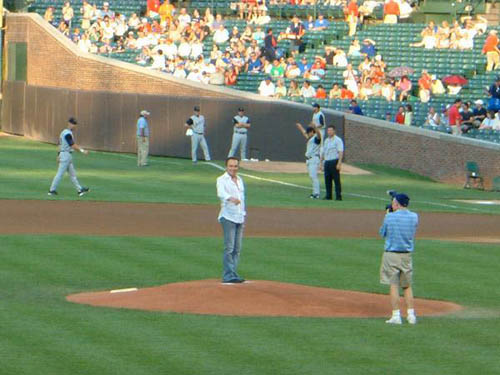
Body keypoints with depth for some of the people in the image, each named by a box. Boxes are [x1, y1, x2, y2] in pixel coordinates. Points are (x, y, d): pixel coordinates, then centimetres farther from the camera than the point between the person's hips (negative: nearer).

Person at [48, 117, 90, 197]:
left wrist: (59, 155, 22)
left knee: (72, 174, 10)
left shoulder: (64, 132, 15)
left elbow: (60, 144, 20)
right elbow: (72, 145, -23)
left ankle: (80, 190, 12)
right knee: (60, 173, -5)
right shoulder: (68, 133, -17)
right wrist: (82, 151, -25)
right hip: (66, 155, -11)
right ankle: (52, 190, -1)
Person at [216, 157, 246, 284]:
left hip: (240, 217, 7)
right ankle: (228, 275, -12)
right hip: (228, 217, -7)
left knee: (237, 248, 6)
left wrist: (244, 215, 17)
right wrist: (231, 198, -45)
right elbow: (221, 193, -25)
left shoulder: (240, 180, 18)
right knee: (229, 247, -12)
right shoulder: (222, 180, -5)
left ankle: (233, 274, 11)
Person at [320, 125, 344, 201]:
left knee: (336, 179, -6)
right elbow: (323, 152, 23)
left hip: (334, 162, -7)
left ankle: (338, 196, -5)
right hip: (326, 162, 7)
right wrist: (320, 163, 17)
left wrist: (339, 163, -20)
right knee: (327, 180, 6)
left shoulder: (338, 140, -5)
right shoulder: (326, 141, 18)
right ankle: (328, 196, 12)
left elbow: (341, 152, -12)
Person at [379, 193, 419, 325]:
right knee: (407, 286, 13)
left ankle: (396, 315, -3)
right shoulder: (414, 217, 0)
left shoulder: (390, 217, -10)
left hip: (391, 254, -3)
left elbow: (382, 233, 4)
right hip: (407, 255, 3)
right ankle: (411, 315, 10)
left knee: (393, 285, 0)